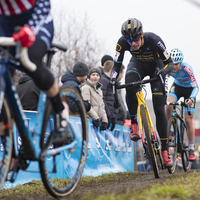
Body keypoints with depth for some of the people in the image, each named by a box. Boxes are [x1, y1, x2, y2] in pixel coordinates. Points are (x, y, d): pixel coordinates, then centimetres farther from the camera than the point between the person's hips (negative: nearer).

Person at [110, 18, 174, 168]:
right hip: (137, 64, 2)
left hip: (156, 66, -2)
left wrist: (164, 71, -48)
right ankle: (134, 123, -20)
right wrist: (113, 79, -38)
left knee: (159, 109, -10)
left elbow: (169, 63, -26)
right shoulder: (123, 42, -29)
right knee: (129, 83, -36)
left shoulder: (154, 40, -35)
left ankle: (165, 149, -2)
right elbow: (117, 65, -18)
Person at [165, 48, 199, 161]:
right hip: (177, 87, 3)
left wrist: (191, 98, -54)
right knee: (168, 106, -29)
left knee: (188, 120, -8)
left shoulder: (187, 68, -35)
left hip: (189, 89, -3)